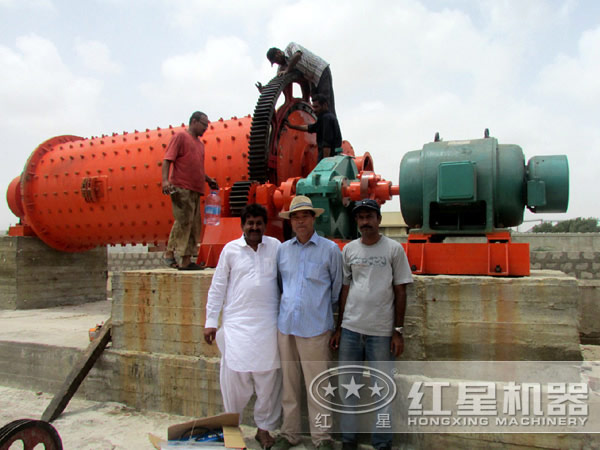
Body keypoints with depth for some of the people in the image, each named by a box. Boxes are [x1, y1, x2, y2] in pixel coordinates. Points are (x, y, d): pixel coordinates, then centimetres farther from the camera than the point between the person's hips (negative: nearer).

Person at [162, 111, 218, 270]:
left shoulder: (200, 143, 24)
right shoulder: (180, 136, 1)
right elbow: (167, 159, -8)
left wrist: (208, 180, 17)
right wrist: (165, 179, -21)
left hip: (195, 191, 8)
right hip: (181, 188, -8)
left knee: (194, 224, 6)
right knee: (183, 221, -11)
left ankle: (186, 261, 9)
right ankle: (169, 253, -1)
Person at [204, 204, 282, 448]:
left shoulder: (276, 246, 4)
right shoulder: (231, 249, 3)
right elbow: (217, 287, 5)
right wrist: (211, 321, 2)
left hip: (268, 325, 1)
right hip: (237, 324, -1)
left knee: (268, 380, 8)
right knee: (235, 378, 2)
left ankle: (264, 428, 26)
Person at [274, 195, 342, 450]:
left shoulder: (330, 249, -1)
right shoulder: (283, 250, 8)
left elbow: (337, 288, 8)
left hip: (315, 327, -3)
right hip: (286, 325, 3)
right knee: (289, 383, 12)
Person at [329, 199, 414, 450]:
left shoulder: (394, 249, -1)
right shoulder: (349, 250, 7)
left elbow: (400, 292, 0)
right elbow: (344, 290, 10)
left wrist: (398, 331, -4)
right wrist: (338, 328, 8)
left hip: (381, 332, -3)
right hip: (350, 329, 3)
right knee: (347, 386, 10)